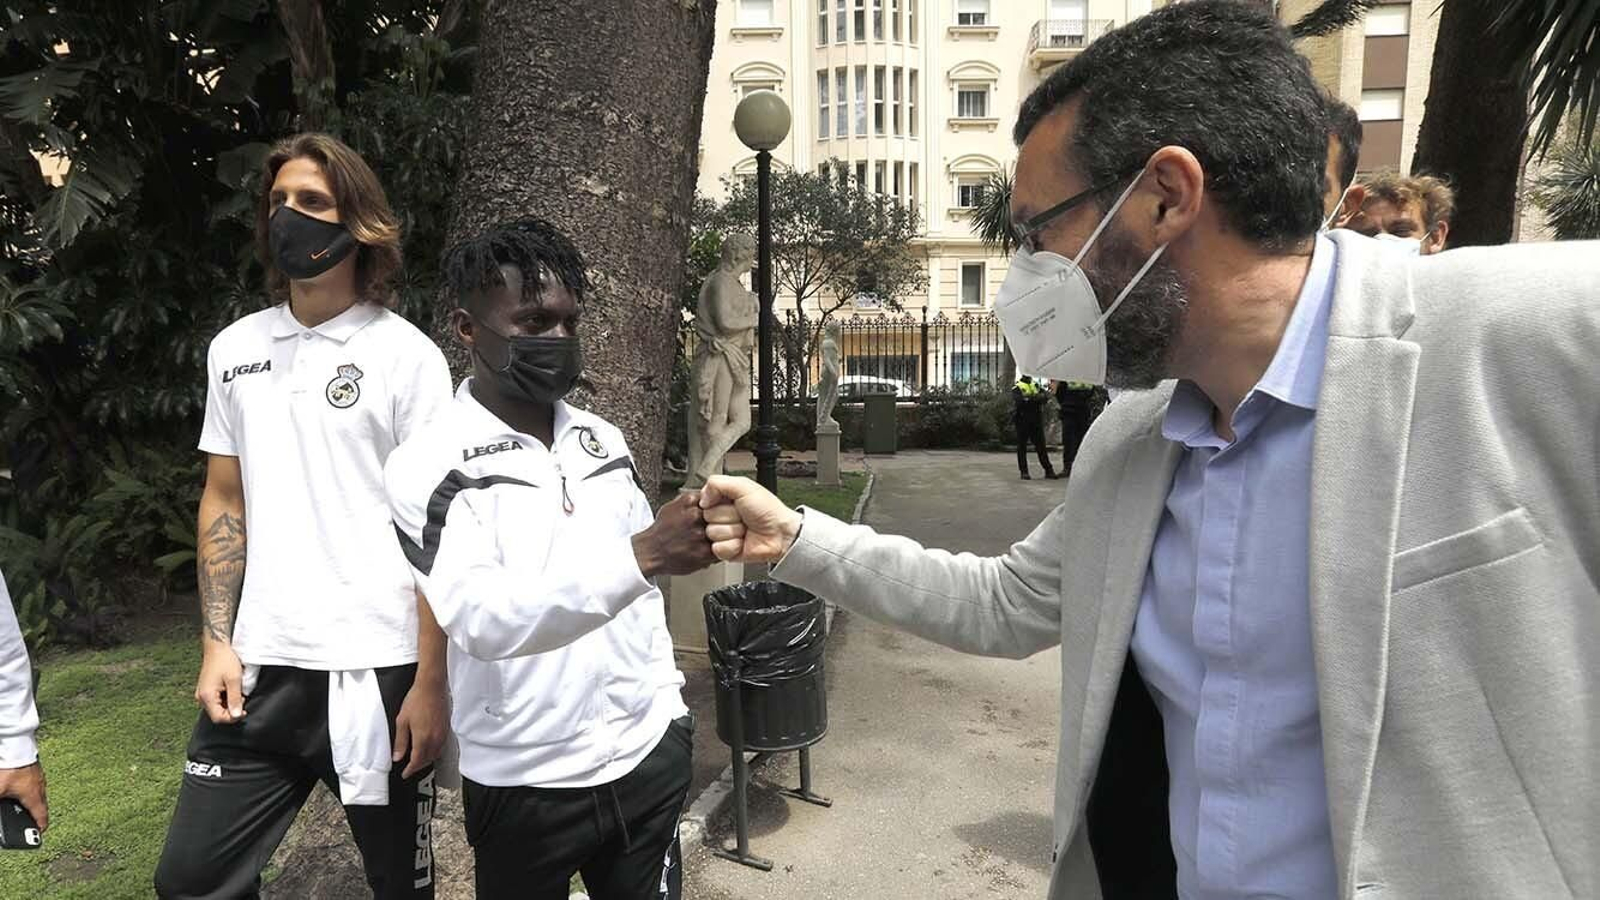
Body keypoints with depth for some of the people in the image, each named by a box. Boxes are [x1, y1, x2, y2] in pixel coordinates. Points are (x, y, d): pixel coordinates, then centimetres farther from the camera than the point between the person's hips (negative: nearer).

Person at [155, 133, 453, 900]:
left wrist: (430, 683, -11)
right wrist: (216, 644, 5)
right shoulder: (234, 349, 9)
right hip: (260, 668, 4)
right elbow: (223, 502, 14)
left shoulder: (407, 355, -6)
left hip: (376, 670, -4)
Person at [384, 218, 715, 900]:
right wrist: (645, 553, -39)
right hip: (524, 785, -4)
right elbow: (485, 620, -28)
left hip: (646, 760, 4)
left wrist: (670, 710, 11)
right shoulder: (430, 465, -13)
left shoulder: (603, 441, 4)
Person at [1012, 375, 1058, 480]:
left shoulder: (1036, 386, 14)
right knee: (1022, 447, 1)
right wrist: (1033, 399, -22)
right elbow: (1018, 401, -17)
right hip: (1022, 422, -4)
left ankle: (1048, 470, 9)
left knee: (1041, 446, 5)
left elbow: (1043, 397, -5)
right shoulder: (1017, 387, 1)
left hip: (1036, 421, 4)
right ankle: (1024, 472, 7)